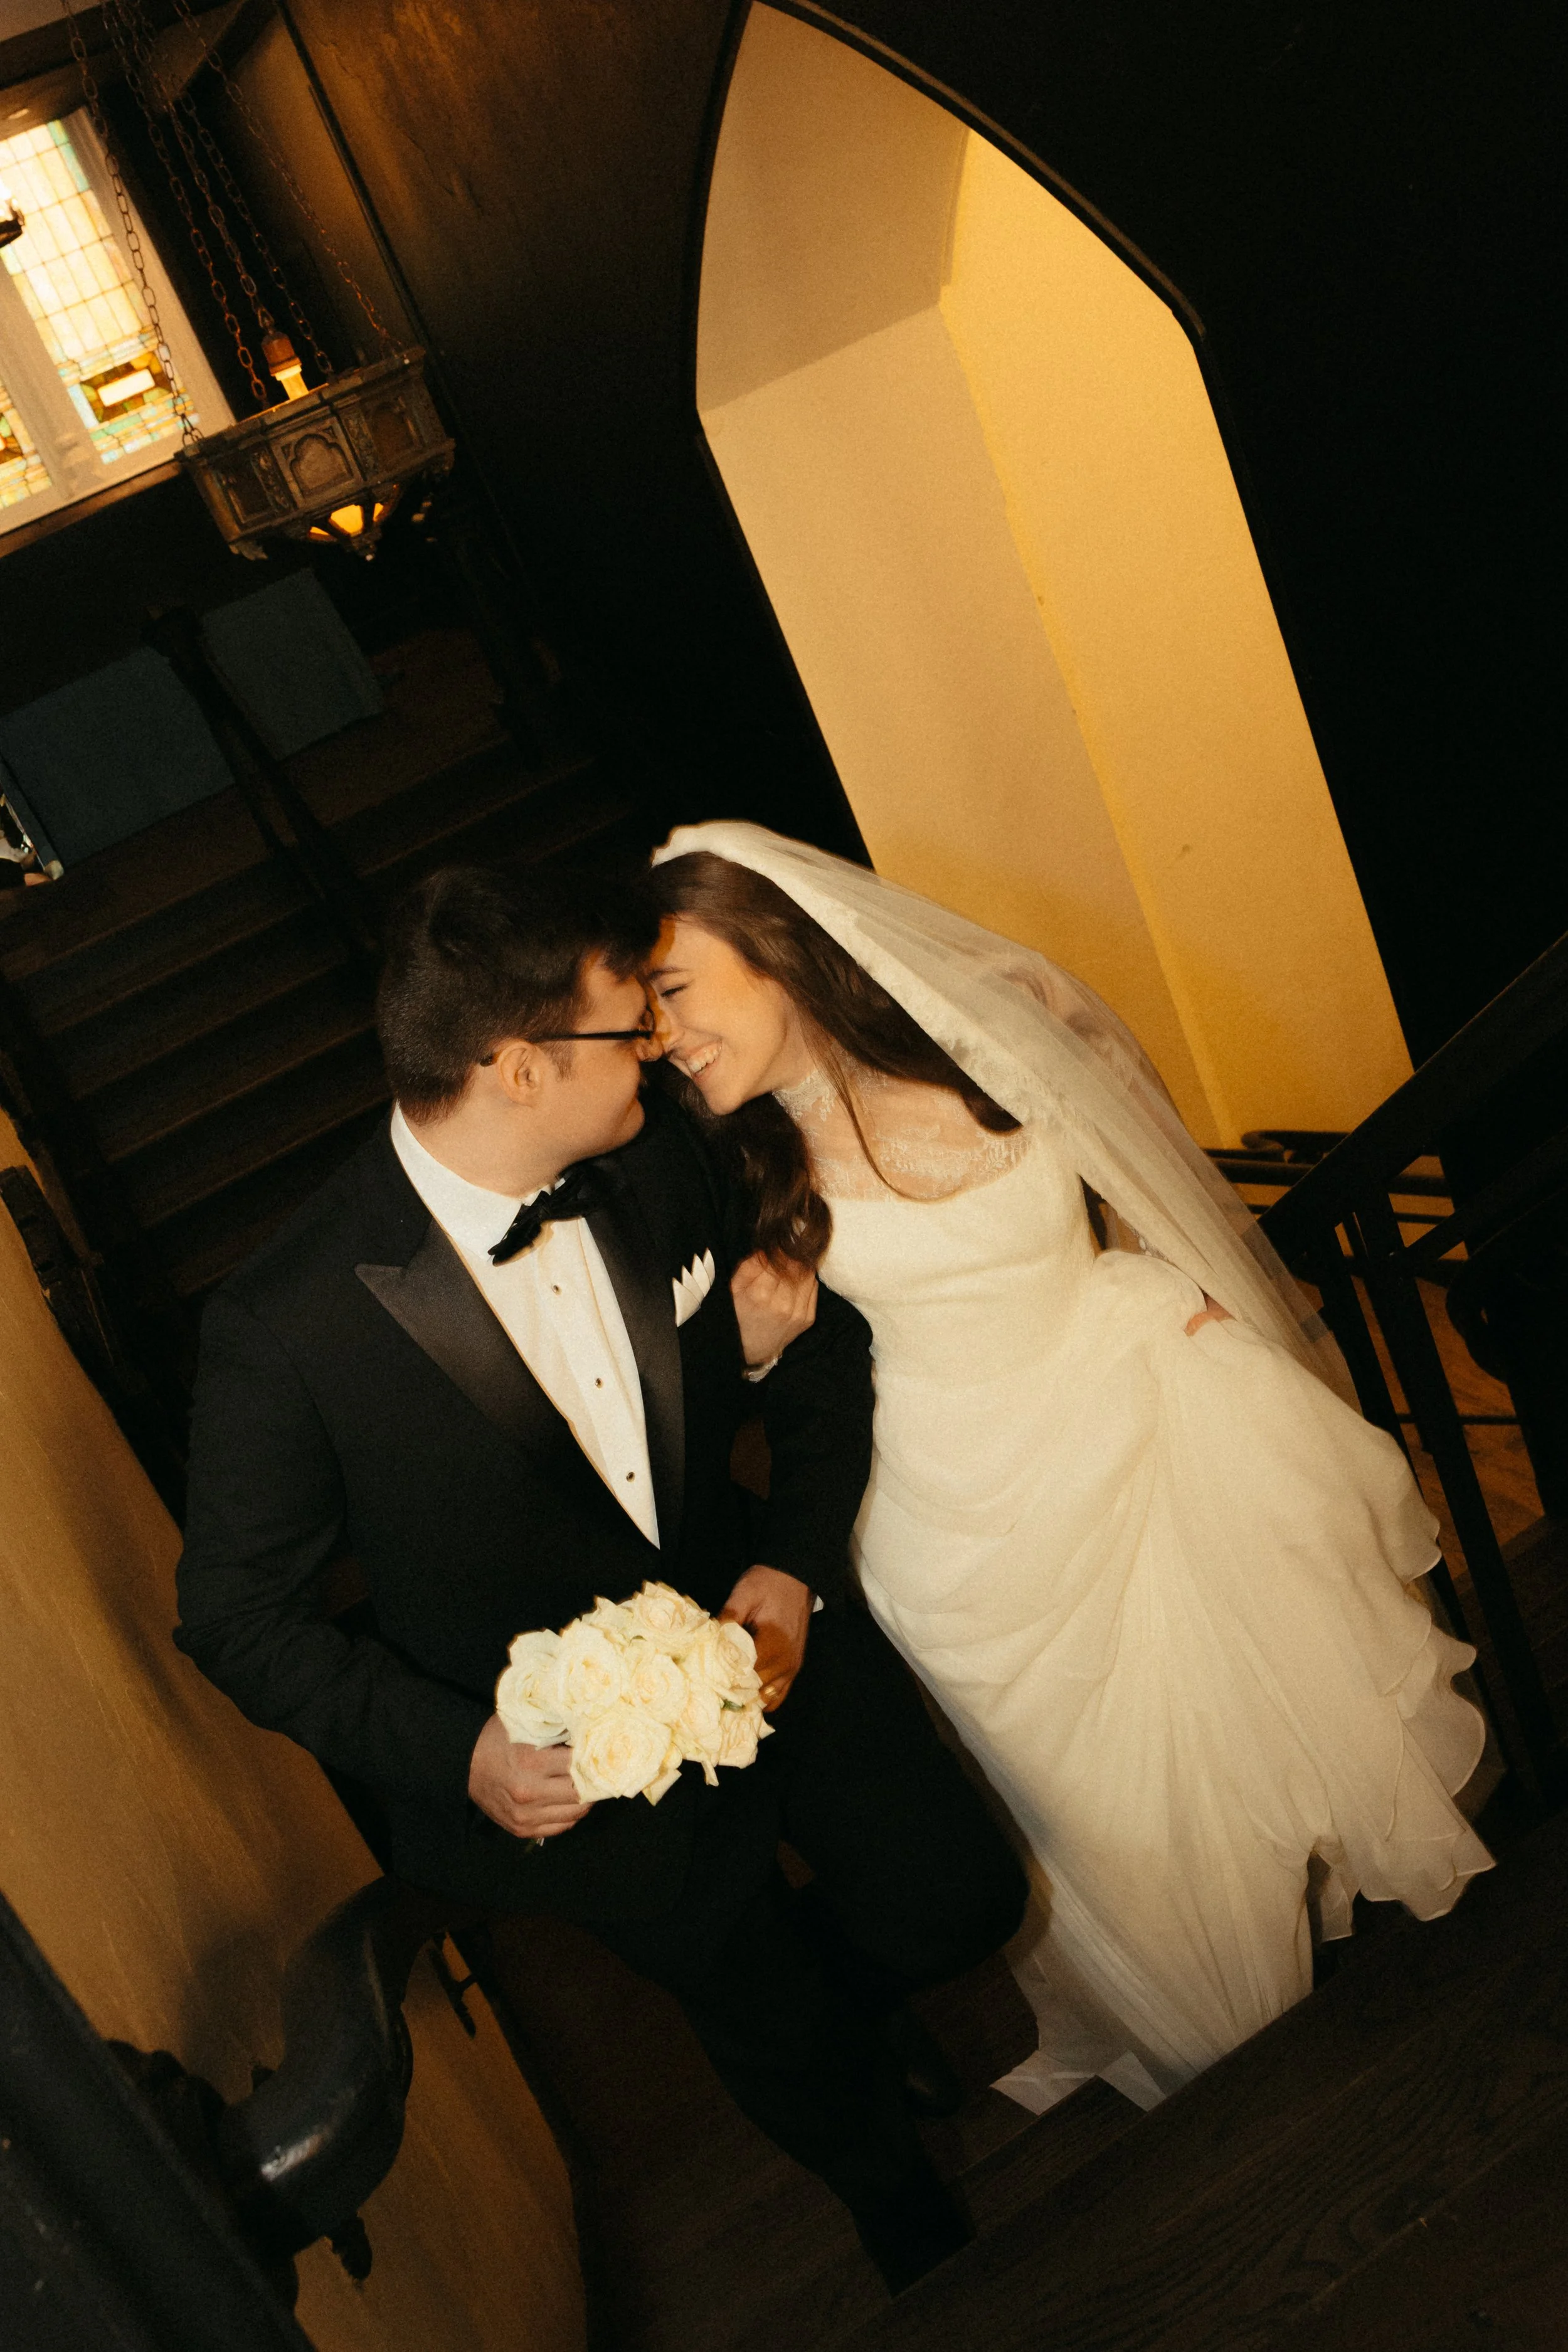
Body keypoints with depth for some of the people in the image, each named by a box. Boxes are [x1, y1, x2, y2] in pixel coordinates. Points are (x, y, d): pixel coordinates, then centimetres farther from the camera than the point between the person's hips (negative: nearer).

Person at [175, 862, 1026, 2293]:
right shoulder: (287, 1327, -29)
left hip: (759, 1628, 4)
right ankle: (899, 2205, 57)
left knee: (963, 1907, 11)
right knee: (784, 2035, 19)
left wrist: (794, 1562, -12)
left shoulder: (656, 1160, -15)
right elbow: (238, 1618, -15)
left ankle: (827, 1994, 50)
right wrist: (457, 1751, -25)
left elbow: (822, 1338, 0)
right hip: (570, 1756, -3)